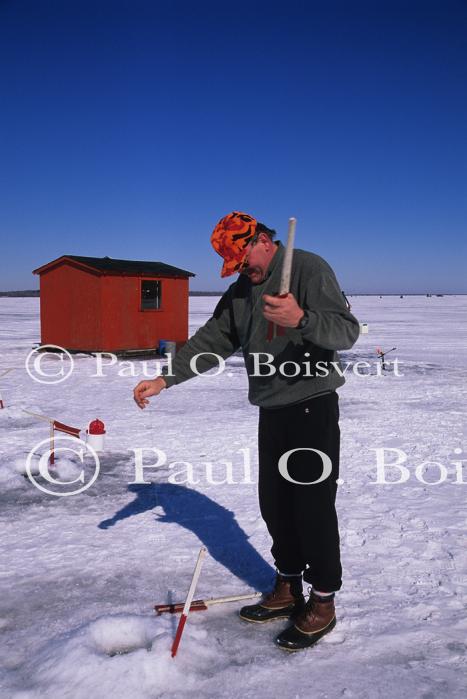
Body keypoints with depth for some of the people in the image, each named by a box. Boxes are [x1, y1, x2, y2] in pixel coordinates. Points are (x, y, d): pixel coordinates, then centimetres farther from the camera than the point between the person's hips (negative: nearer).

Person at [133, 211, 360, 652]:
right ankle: (288, 590, 30)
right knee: (274, 503, 14)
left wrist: (301, 318, -40)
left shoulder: (309, 268, -12)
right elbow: (211, 341, 10)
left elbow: (347, 330, -21)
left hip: (312, 409, -8)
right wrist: (166, 378, 0)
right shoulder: (241, 290, 12)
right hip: (272, 412, 8)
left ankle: (323, 603, 15)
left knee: (313, 505, -2)